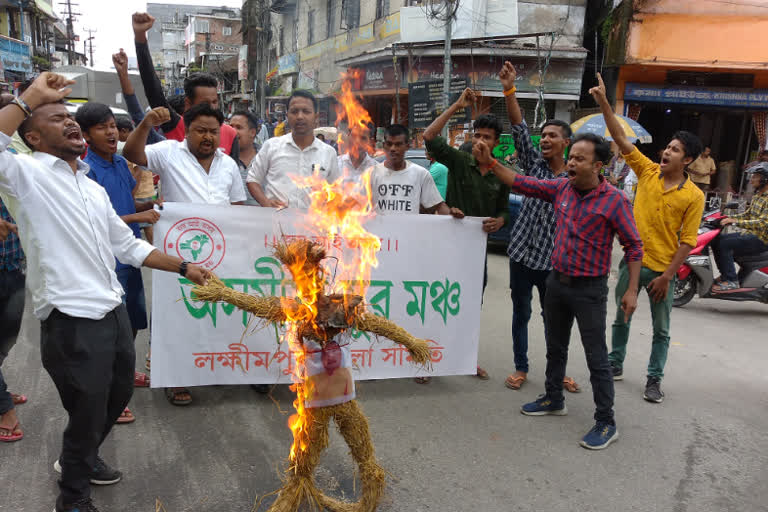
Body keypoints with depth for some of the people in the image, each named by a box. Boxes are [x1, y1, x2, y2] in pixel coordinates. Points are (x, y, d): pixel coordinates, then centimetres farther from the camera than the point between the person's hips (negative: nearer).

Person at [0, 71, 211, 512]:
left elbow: (128, 245, 20)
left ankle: (82, 458, 50)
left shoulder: (93, 187, 17)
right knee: (87, 413, 6)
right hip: (72, 321, -8)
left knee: (119, 394, 24)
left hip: (113, 311, 8)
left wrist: (184, 268, 16)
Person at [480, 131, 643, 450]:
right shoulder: (561, 188, 0)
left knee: (596, 357, 1)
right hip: (557, 281, 6)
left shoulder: (614, 200, -14)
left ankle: (606, 423, 13)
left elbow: (633, 246, -8)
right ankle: (554, 399, 39)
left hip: (589, 288, -6)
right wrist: (490, 163, -7)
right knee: (555, 348, 20)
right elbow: (522, 184, 4)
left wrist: (632, 290, -11)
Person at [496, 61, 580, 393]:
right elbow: (519, 129, -11)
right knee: (521, 315, 11)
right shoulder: (534, 164, 2)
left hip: (552, 260, -1)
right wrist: (509, 90, -24)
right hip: (522, 254, 1)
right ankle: (521, 368, 24)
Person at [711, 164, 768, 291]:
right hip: (750, 233, 10)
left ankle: (731, 281, -18)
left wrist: (735, 221, -33)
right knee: (716, 240, 3)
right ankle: (725, 275, 11)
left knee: (724, 244, -24)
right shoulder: (757, 196, 13)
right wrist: (729, 218, 8)